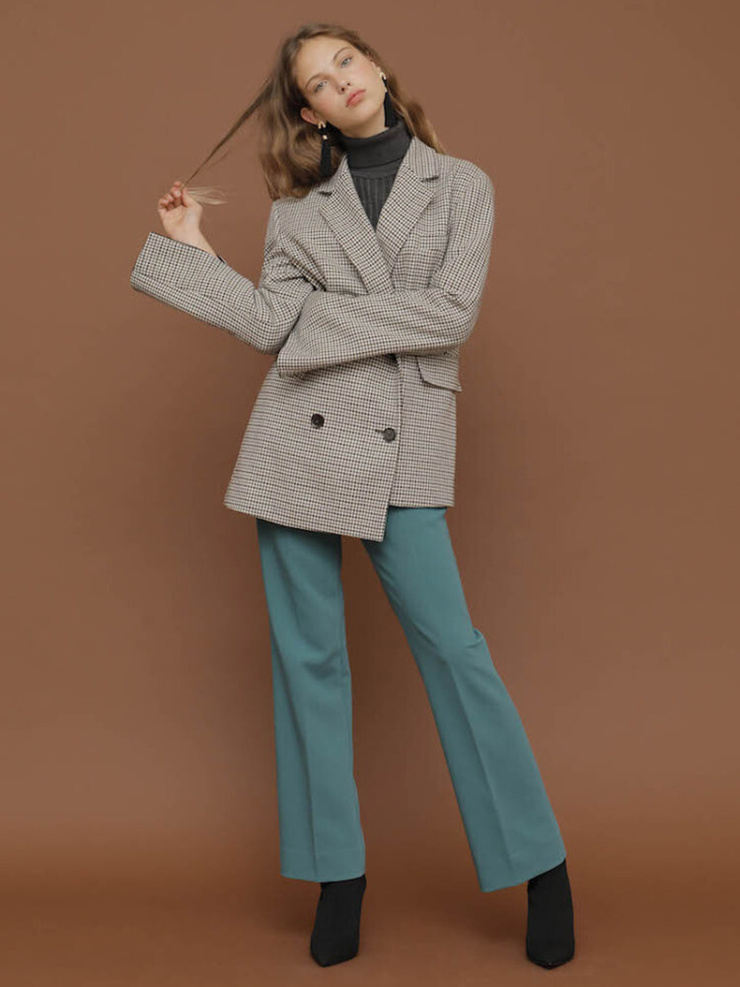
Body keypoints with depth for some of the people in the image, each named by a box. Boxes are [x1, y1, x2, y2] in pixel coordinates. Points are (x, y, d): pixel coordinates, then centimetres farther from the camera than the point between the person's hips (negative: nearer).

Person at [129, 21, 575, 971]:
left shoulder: (461, 185, 6)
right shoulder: (297, 204, 11)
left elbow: (452, 312, -7)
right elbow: (277, 325, 2)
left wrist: (322, 318, -9)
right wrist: (190, 249, 3)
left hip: (401, 445, -2)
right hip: (300, 439, 3)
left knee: (450, 643, -6)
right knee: (307, 653, 4)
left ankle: (540, 866, 10)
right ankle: (338, 874, 18)